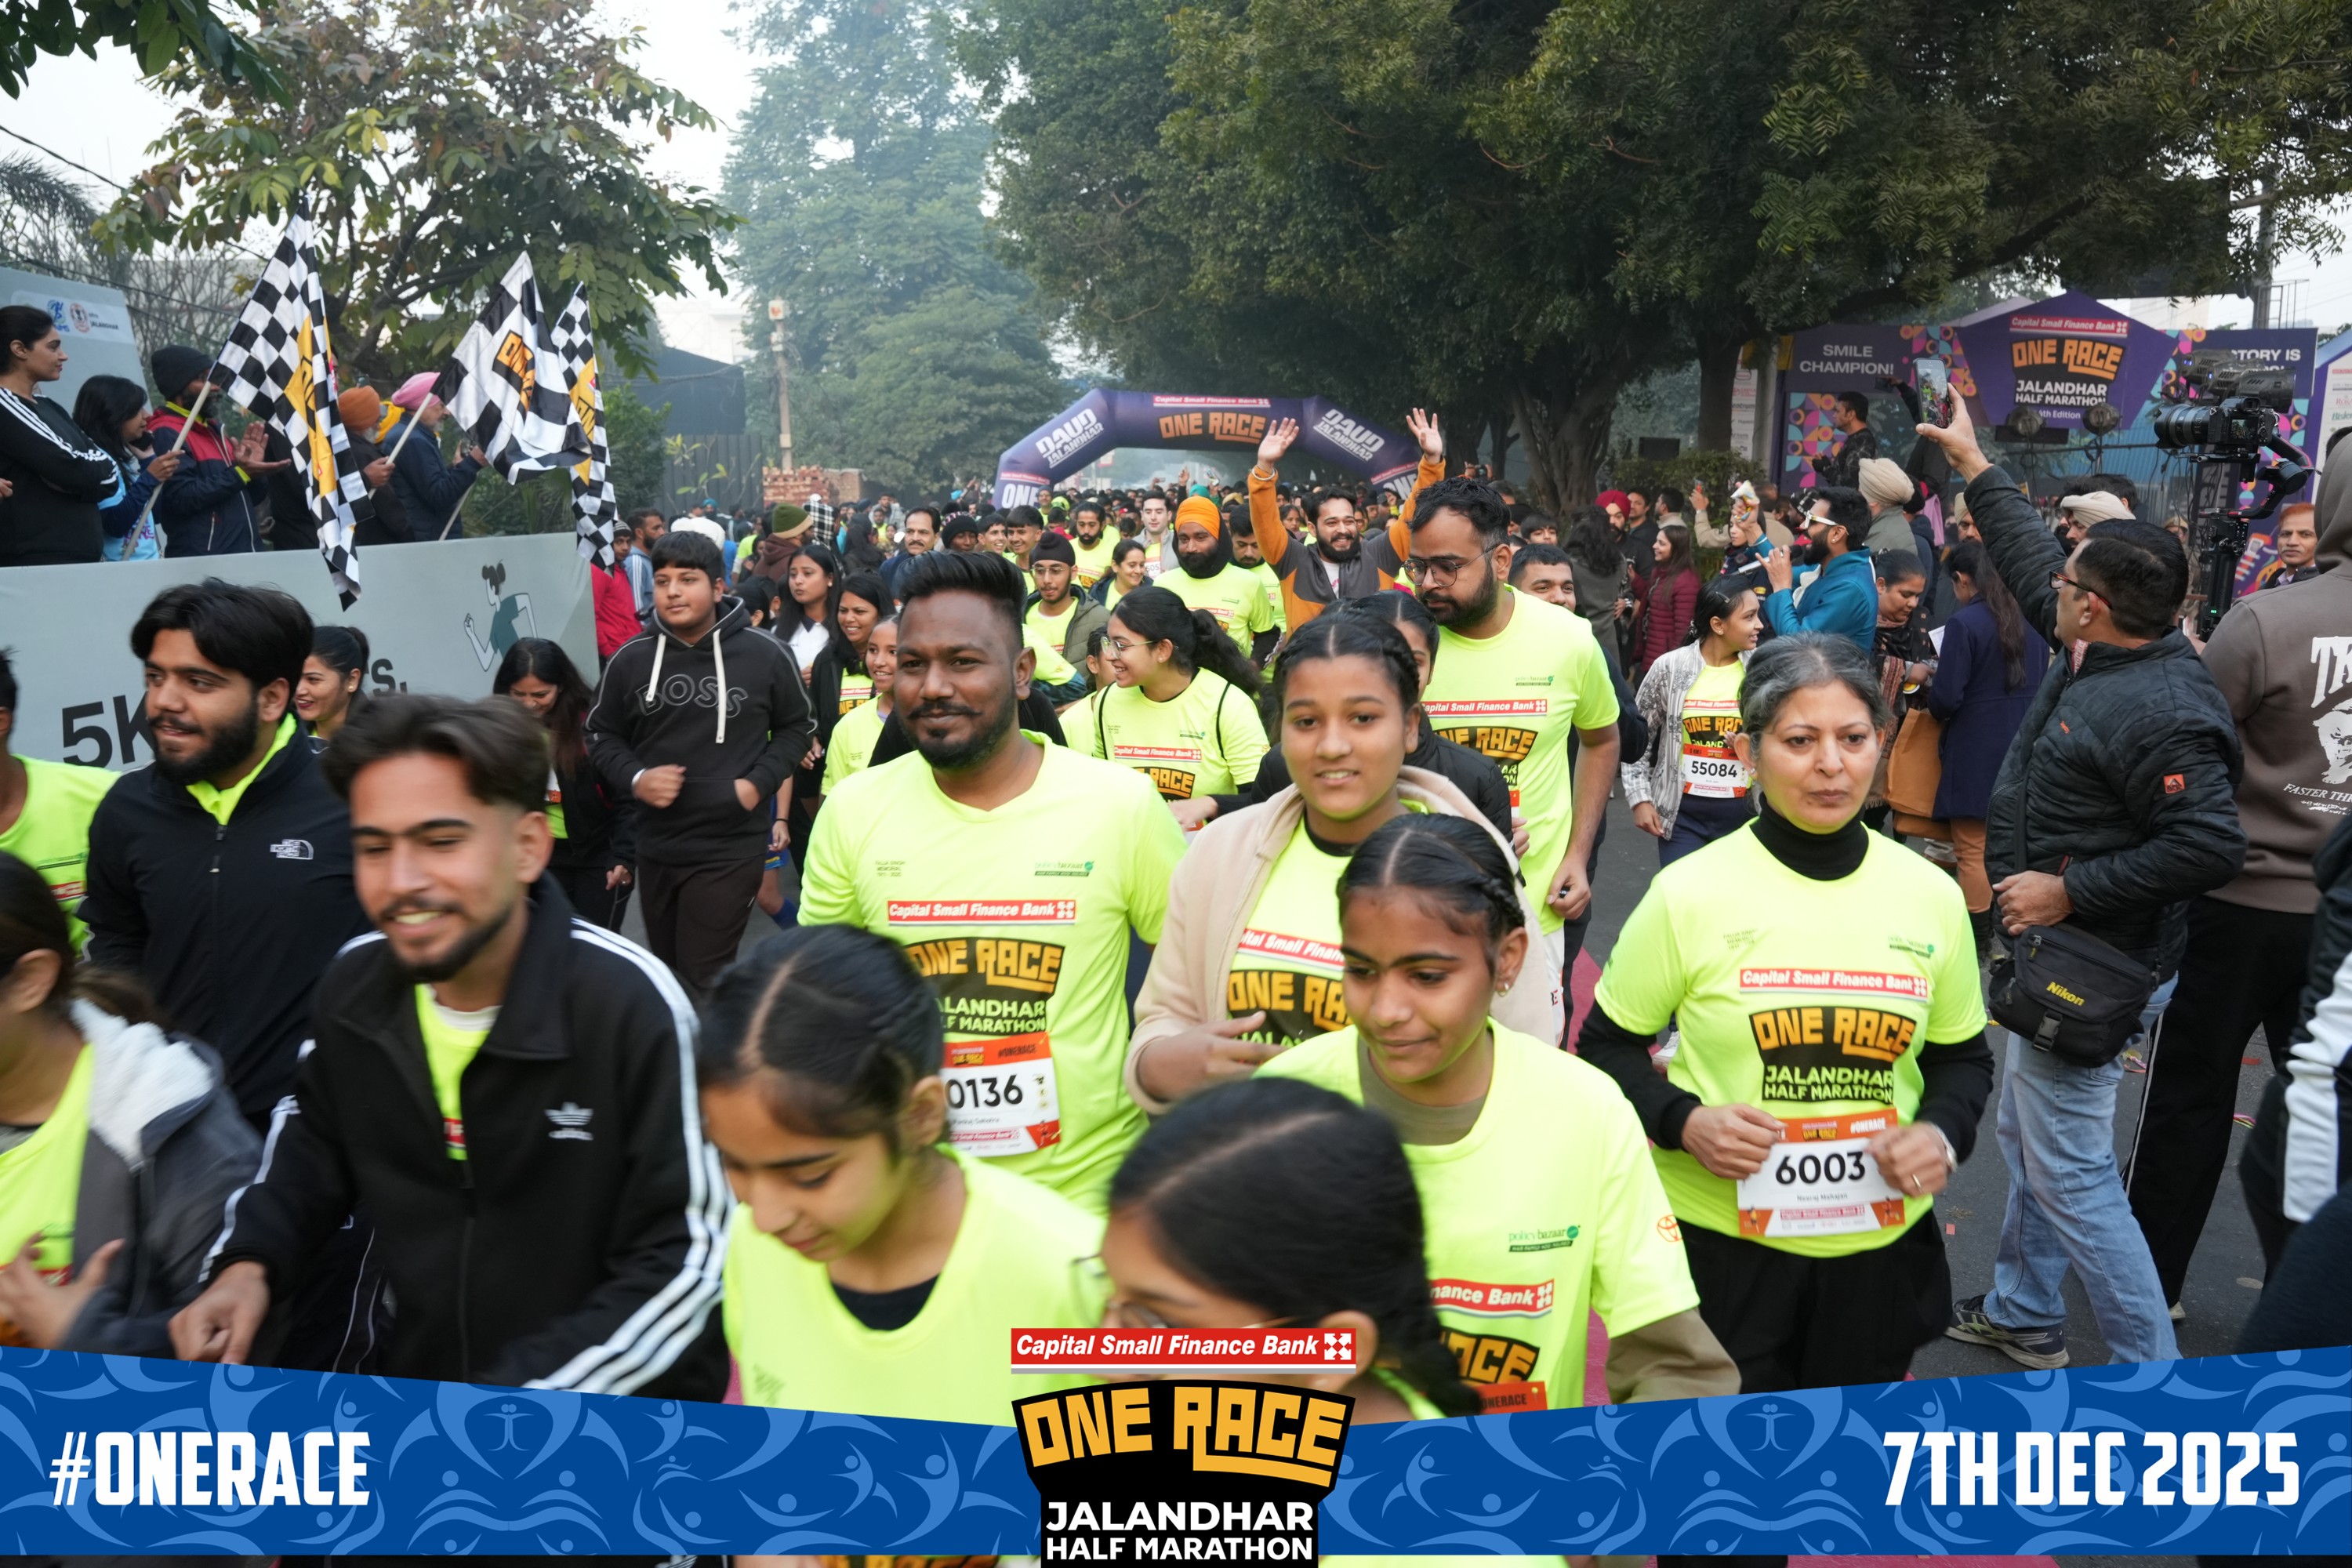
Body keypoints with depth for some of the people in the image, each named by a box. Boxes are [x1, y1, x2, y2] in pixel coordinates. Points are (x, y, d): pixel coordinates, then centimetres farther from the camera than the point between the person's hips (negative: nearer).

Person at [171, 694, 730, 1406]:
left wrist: (505, 1412, -21)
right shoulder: (353, 986, -3)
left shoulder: (629, 1004, -21)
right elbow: (315, 1132, 19)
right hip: (415, 1385, 5)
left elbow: (686, 1263, -18)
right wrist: (249, 1260, 3)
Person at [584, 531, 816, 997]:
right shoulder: (630, 660, -1)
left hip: (732, 848, -4)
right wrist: (634, 779, -8)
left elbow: (797, 727, 7)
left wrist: (759, 783, -8)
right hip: (655, 847, 4)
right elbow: (602, 736, 12)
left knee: (705, 981, -5)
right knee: (666, 973, 19)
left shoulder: (764, 654, -7)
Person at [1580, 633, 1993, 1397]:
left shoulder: (1931, 895, -1)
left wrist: (1942, 1134, -8)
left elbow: (1962, 1056, 12)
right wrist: (1683, 1122, -18)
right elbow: (1607, 1046, -1)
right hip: (1719, 1242, -3)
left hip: (1880, 1245, 3)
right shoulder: (1689, 892, -10)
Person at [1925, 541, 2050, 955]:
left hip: (1975, 754, -7)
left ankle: (1976, 941, 7)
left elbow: (1945, 699, -17)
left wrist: (1930, 692, 4)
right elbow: (2042, 682, 14)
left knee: (1972, 849, 2)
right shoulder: (2028, 619, 4)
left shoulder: (1964, 623, -17)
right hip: (2022, 750, 7)